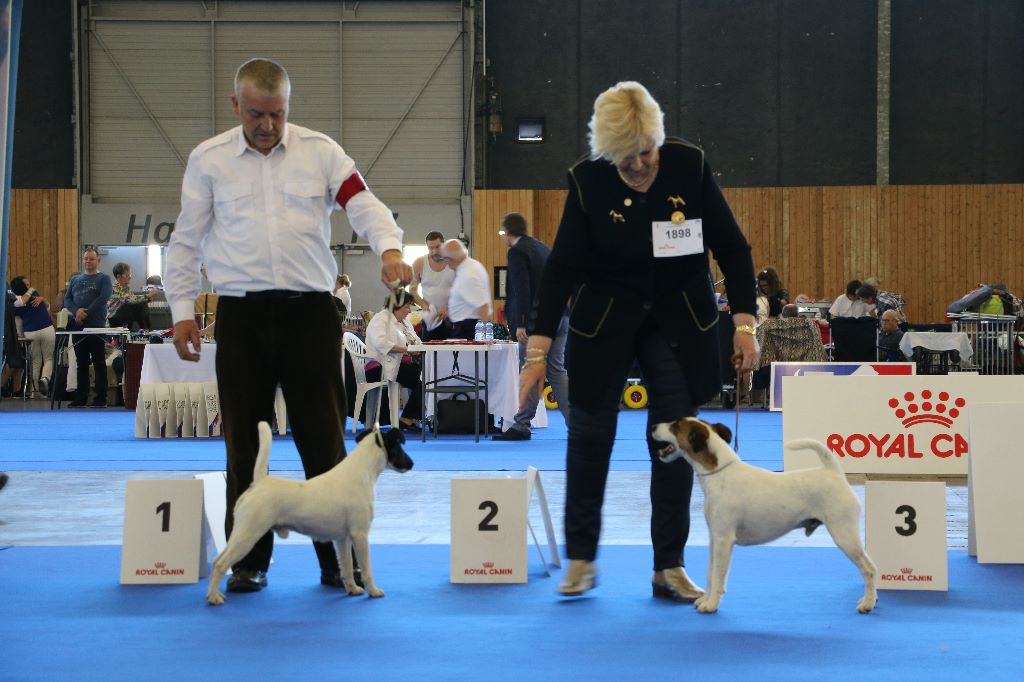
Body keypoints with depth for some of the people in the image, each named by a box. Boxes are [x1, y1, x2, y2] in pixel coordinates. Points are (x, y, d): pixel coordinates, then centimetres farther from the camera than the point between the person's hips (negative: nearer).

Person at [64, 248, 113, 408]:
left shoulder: (104, 278, 3)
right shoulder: (75, 279, 19)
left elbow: (103, 298, -11)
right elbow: (67, 299, 9)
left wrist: (85, 314, -14)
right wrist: (76, 311, -11)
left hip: (96, 326, -5)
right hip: (77, 327, 5)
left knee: (99, 363, -4)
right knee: (81, 364, 9)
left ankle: (101, 399, -3)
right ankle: (81, 398, 12)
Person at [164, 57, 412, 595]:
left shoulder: (320, 152, 5)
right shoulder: (209, 160, 7)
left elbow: (362, 204, -4)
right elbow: (186, 241, 10)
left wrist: (389, 247, -24)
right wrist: (182, 309, 3)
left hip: (310, 309, 0)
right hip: (242, 314, 0)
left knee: (323, 439, 1)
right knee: (245, 444, 4)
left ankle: (337, 560, 9)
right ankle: (249, 560, 14)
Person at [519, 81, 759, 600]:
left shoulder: (690, 167, -14)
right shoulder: (588, 181, -15)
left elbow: (731, 248, -6)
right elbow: (562, 267, -15)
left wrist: (744, 323, -12)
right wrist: (538, 350, -20)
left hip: (678, 324, 0)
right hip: (604, 324, 0)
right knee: (590, 433, 1)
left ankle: (669, 567, 7)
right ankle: (581, 559, 16)